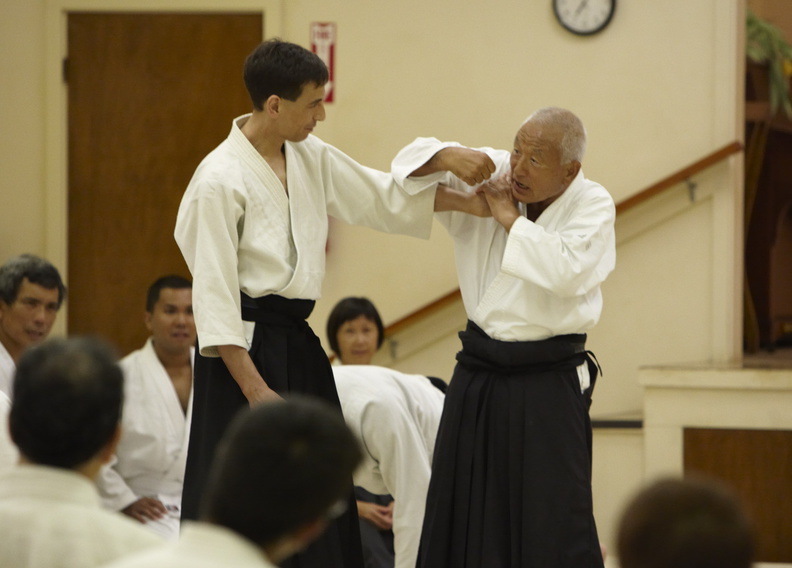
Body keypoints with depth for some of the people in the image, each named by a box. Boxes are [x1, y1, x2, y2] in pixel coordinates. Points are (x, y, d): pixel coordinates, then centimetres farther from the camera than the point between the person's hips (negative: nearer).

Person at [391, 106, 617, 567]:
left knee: (556, 528, -5)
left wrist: (510, 217, -17)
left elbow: (568, 270, -26)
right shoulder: (492, 176, 2)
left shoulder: (592, 205, -9)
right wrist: (449, 157, -19)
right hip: (480, 374, 5)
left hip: (547, 384, -4)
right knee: (463, 514, 12)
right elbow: (411, 164, 3)